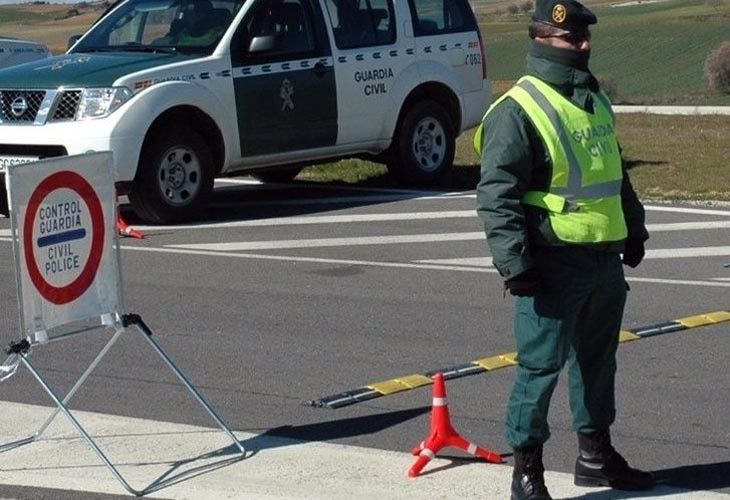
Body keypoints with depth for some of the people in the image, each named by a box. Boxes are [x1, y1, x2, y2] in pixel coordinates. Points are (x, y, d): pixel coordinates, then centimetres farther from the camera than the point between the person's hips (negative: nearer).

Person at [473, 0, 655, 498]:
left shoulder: (595, 99, 13)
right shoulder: (517, 111, -14)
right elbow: (496, 194, -17)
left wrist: (634, 228, 28)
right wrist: (514, 262, -22)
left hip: (606, 260, 8)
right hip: (555, 264, -8)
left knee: (598, 359, 17)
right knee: (541, 364, -4)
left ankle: (597, 454, 31)